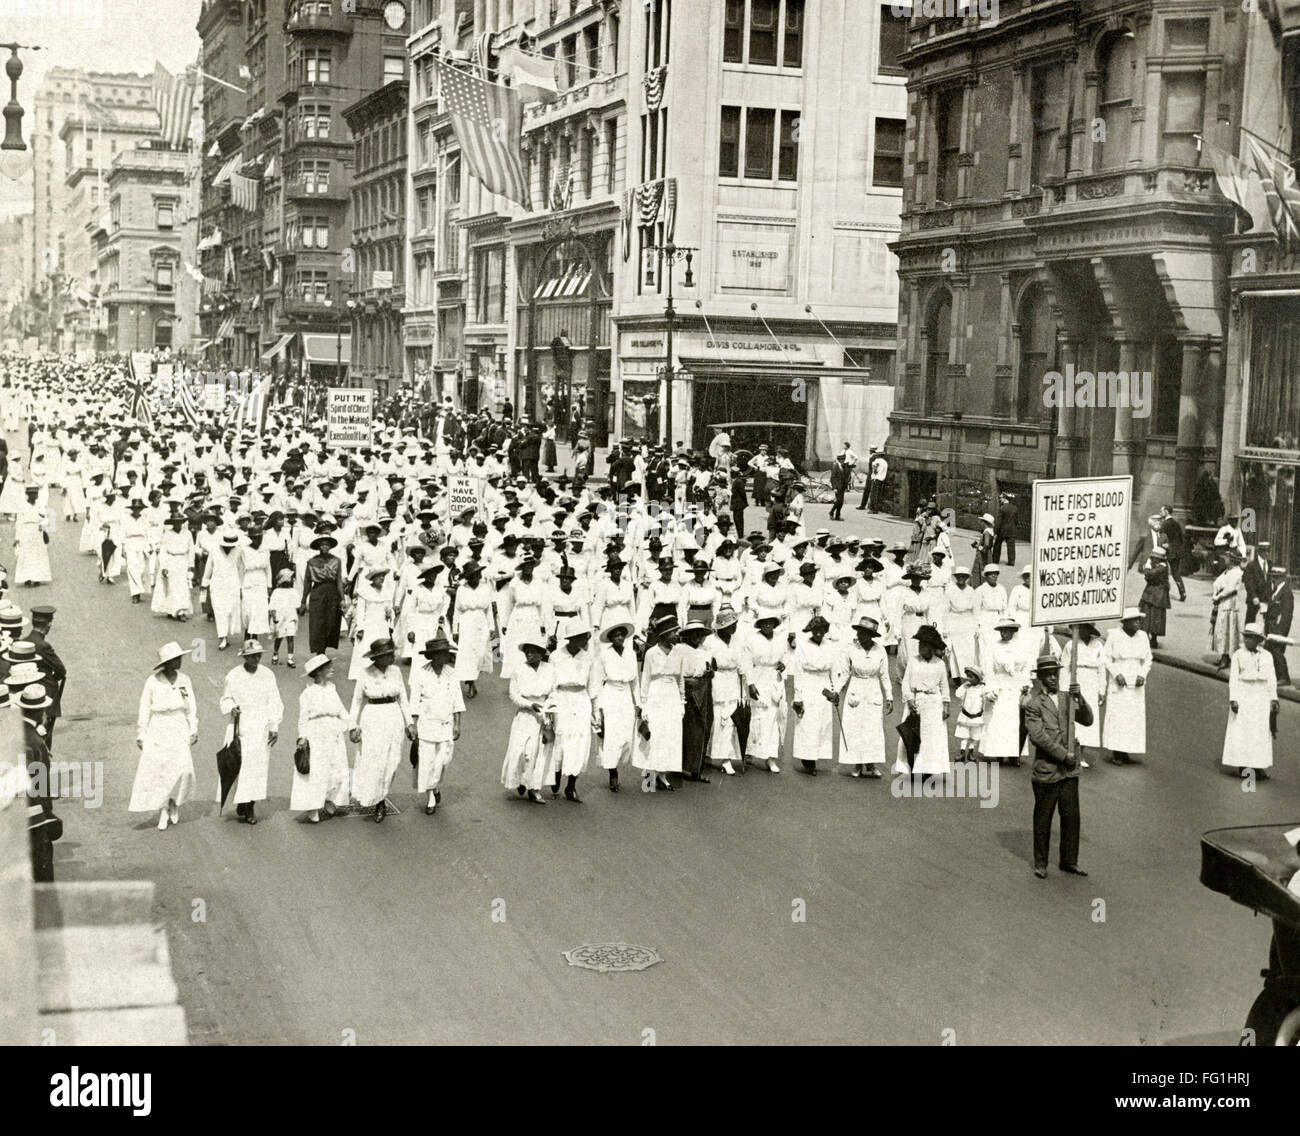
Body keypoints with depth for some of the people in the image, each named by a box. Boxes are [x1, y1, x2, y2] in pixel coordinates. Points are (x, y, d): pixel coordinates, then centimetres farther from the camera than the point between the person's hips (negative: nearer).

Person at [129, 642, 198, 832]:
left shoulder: (184, 680, 4)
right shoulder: (152, 682, -5)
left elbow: (192, 707, 11)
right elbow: (144, 711, 2)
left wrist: (193, 730, 7)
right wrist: (140, 735, 3)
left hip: (179, 733, 2)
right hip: (157, 733, -2)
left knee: (182, 769, -11)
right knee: (158, 772, -6)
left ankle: (175, 803, 14)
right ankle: (163, 812, 7)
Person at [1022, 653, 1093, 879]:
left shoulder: (1067, 699, 10)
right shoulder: (1033, 704, -8)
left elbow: (1087, 720, 1)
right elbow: (1038, 736, -15)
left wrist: (1080, 699, -16)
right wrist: (1063, 755, -16)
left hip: (1069, 770, 5)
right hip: (1046, 770, -5)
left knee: (1071, 816, 7)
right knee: (1043, 819, 7)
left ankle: (1069, 861, 20)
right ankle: (1040, 863, 19)